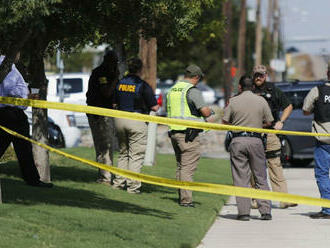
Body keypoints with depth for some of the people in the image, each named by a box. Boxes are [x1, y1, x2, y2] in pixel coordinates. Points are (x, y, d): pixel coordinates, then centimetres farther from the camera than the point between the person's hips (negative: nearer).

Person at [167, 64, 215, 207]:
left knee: (180, 166, 15)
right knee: (188, 167, -6)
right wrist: (209, 113, 7)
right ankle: (186, 199, -8)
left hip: (173, 131, 8)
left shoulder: (172, 90, 14)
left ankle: (182, 197, 17)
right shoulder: (192, 91, -11)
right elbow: (205, 111, -18)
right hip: (189, 134, -8)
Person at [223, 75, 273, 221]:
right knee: (261, 178, 8)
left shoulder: (233, 101, 0)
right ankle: (265, 211, 4)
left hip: (238, 141, -1)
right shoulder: (261, 101, 3)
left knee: (241, 179, 3)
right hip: (256, 140, 1)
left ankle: (244, 212, -1)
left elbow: (224, 123, 2)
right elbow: (268, 123, 7)